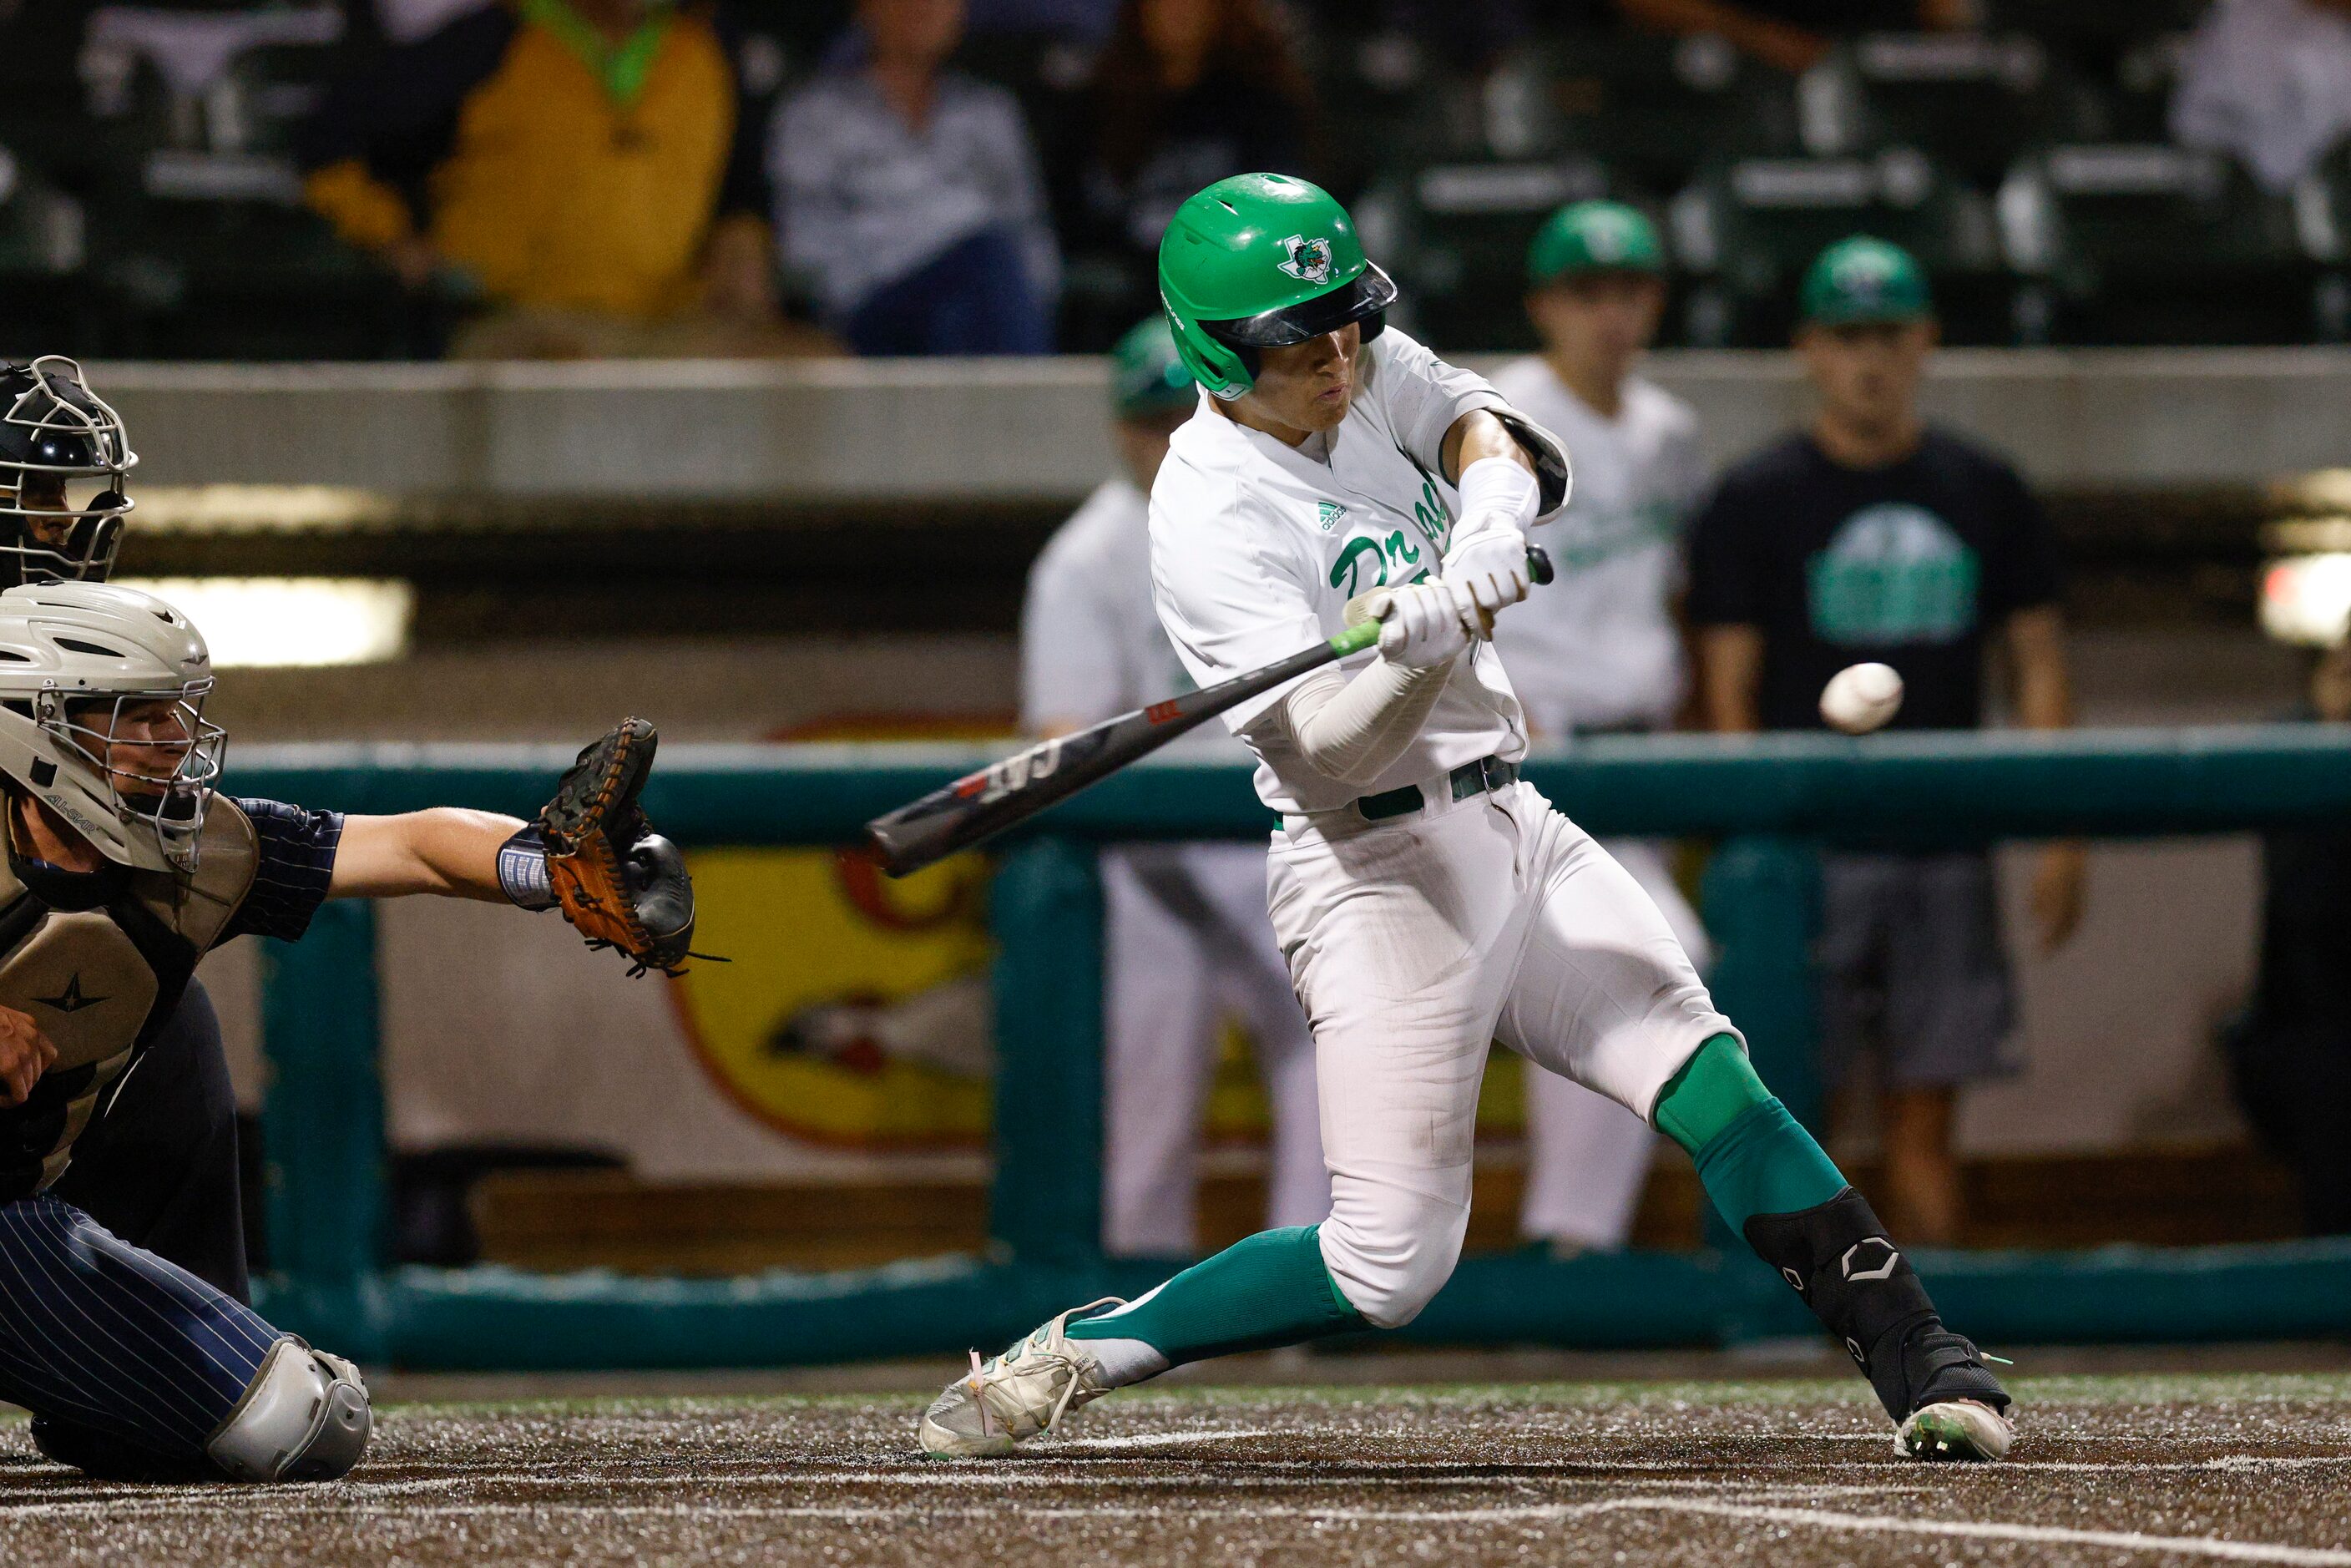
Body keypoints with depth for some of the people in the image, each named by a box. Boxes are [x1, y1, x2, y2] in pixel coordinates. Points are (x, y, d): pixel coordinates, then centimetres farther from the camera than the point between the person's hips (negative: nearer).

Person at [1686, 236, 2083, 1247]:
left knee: (1924, 1122, 4)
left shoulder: (1984, 495, 11)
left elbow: (2039, 662, 12)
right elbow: (1729, 691, -2)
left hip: (1943, 849, 3)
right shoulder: (1756, 502, 1)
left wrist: (2061, 838, 3)